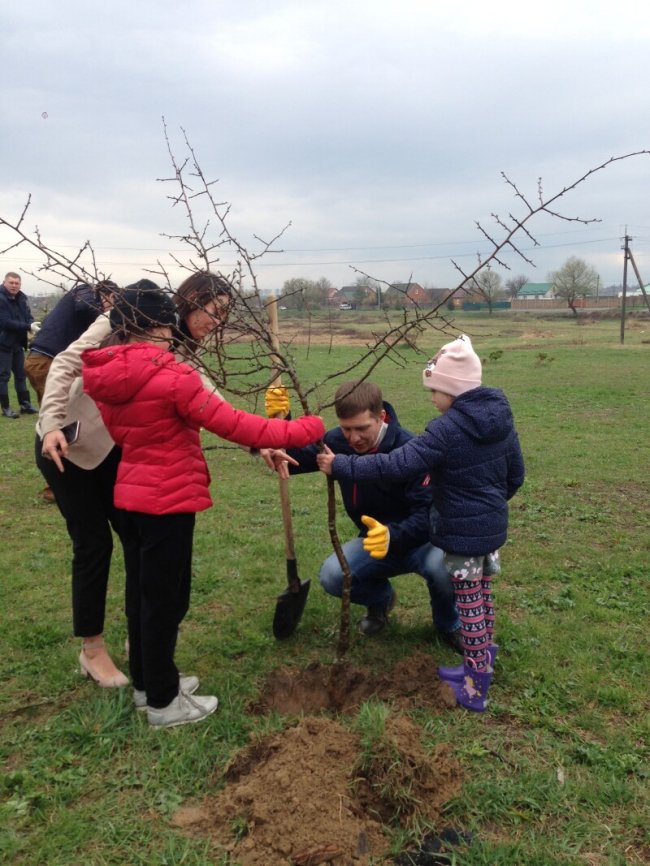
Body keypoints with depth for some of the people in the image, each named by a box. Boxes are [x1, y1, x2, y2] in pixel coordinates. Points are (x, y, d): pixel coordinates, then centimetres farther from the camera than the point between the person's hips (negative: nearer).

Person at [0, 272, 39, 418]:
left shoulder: (22, 298, 6)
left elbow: (28, 316, 8)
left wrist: (32, 325, -16)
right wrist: (28, 327, -28)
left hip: (18, 343, 8)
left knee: (21, 374, 13)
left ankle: (25, 404, 21)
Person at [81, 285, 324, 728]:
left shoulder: (105, 377, 2)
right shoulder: (170, 376, -22)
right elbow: (232, 424, -23)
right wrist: (299, 431, -17)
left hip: (130, 495, 8)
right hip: (168, 501, -8)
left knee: (142, 592, 20)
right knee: (164, 598, 4)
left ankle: (147, 680, 36)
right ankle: (164, 702, 19)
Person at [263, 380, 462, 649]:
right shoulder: (338, 441, -11)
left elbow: (429, 513, -33)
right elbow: (296, 458, -1)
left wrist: (393, 536, -54)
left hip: (420, 540, -4)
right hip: (375, 539, 4)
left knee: (442, 564, -37)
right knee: (331, 576, -22)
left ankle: (449, 625, -1)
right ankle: (380, 599, 14)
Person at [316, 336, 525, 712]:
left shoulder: (447, 429, -23)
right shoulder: (502, 418, 2)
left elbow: (397, 464, -29)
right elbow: (516, 474, 11)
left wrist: (341, 466, -24)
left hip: (462, 532, -8)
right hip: (494, 526, 8)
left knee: (469, 603, 3)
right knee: (483, 594, 20)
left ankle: (475, 689, 15)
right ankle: (482, 665, 35)